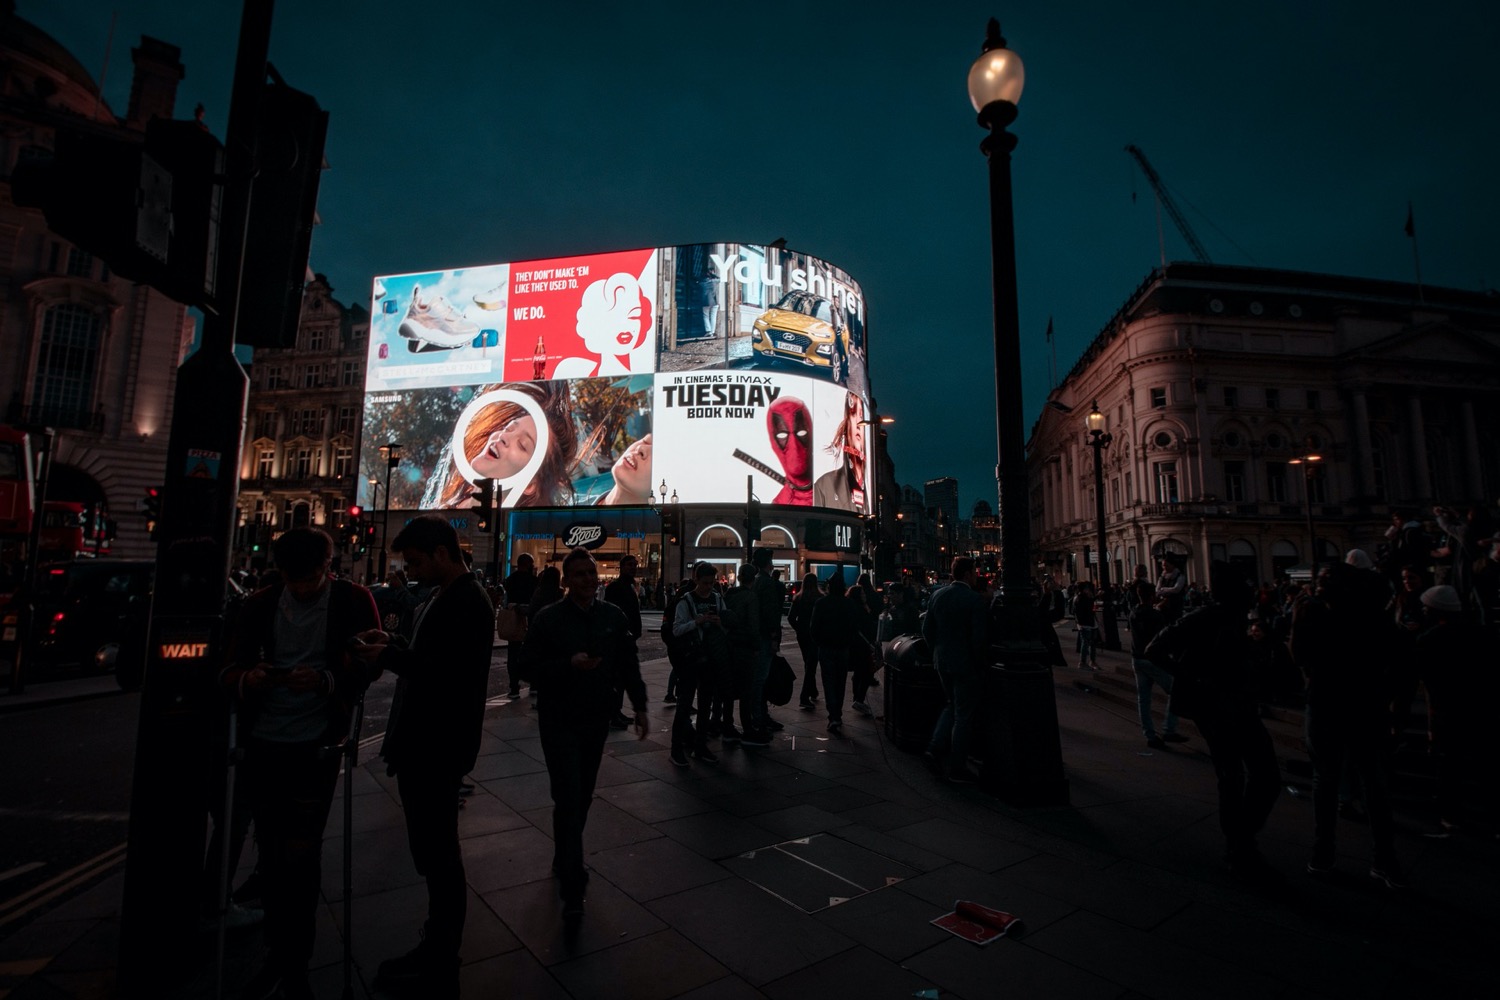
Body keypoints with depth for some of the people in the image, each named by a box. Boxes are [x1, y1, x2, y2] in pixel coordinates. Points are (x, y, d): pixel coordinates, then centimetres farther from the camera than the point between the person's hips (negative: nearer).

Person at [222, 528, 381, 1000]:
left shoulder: (353, 600, -6)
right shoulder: (259, 603, 3)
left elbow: (370, 664, -5)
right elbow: (231, 667, 5)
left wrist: (327, 680, -24)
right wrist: (246, 679, -18)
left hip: (315, 744, -3)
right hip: (263, 743, 4)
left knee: (301, 856, 3)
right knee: (270, 852, 16)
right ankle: (277, 949, 34)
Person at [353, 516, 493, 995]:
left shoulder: (469, 603, -22)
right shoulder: (441, 596, 9)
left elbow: (456, 676, -27)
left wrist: (389, 657, -21)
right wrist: (393, 643, 2)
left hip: (438, 748, -10)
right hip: (423, 743, 10)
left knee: (438, 855, 4)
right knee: (433, 852, 21)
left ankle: (440, 973, 22)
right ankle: (437, 949, 39)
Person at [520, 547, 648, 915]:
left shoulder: (613, 616, 1)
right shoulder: (547, 619, -9)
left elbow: (629, 664, 7)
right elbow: (533, 667, -11)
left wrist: (640, 707, 4)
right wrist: (570, 664, -26)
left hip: (597, 719, 4)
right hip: (559, 721, -4)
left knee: (582, 797, 16)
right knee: (569, 799, -6)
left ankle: (565, 860, 38)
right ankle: (573, 886, 6)